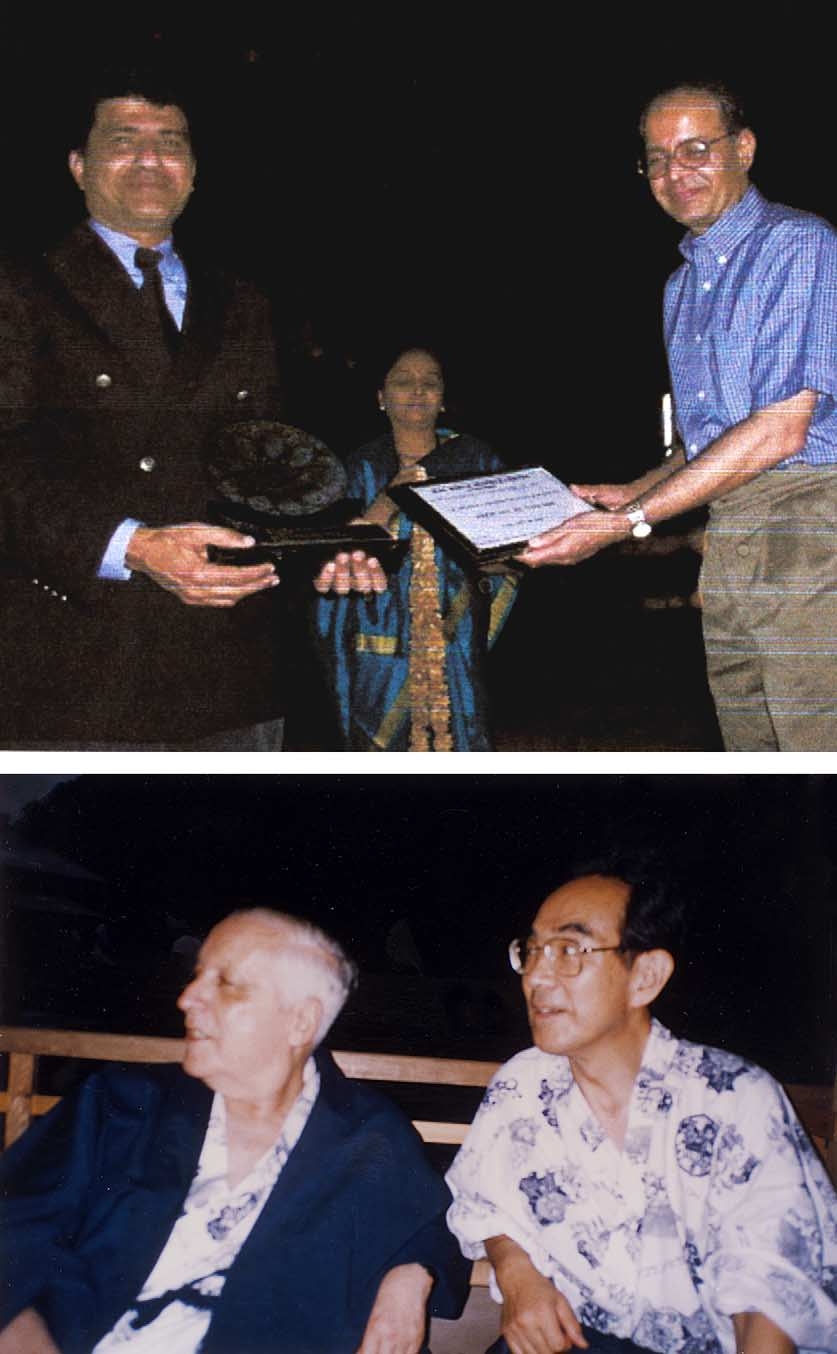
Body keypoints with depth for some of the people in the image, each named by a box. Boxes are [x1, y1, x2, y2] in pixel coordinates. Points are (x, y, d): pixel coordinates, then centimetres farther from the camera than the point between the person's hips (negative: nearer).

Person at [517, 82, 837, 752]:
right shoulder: (681, 287, 21)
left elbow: (782, 430, -16)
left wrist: (628, 522, -16)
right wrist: (636, 493, 9)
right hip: (726, 537, 8)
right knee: (751, 749, 8)